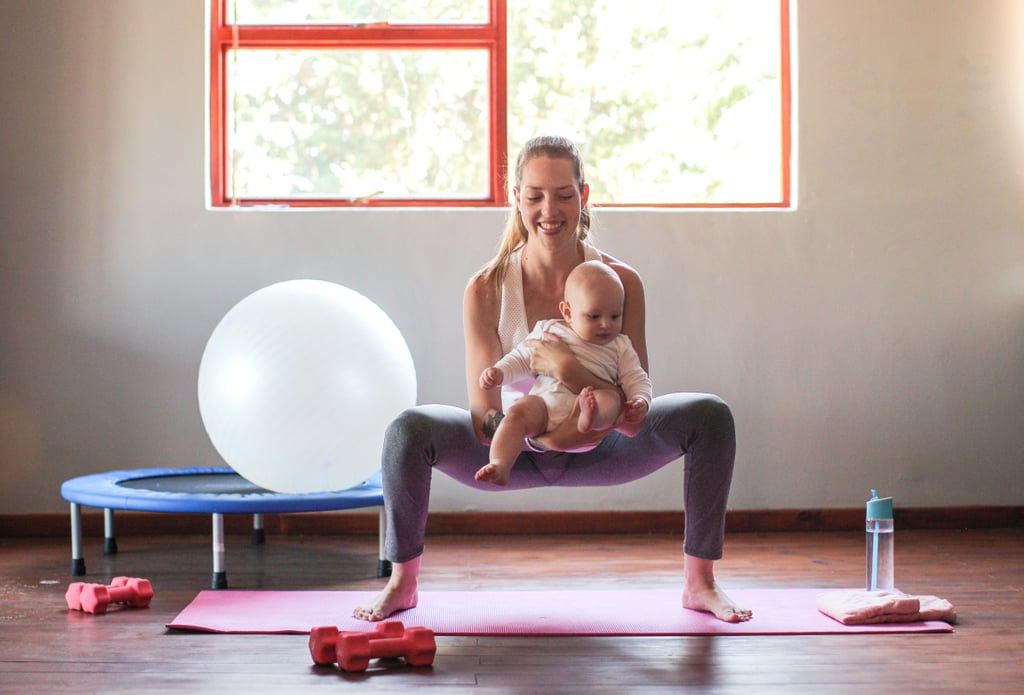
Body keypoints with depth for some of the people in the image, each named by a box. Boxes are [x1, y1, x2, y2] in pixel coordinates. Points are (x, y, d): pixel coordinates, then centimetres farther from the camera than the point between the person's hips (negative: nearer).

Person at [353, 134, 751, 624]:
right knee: (408, 430, -28)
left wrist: (573, 372, -38)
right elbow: (483, 416, -21)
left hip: (594, 450, 1)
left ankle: (699, 582, -4)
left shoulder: (620, 281, -17)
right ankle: (402, 582, -5)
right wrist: (545, 433, -41)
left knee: (711, 417, -20)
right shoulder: (487, 289, -19)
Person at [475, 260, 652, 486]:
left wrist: (640, 401, -7)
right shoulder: (548, 331, 20)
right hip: (545, 401, 0)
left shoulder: (620, 346, 21)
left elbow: (636, 378, 16)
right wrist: (499, 372, 4)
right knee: (518, 412, -27)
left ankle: (591, 418, -63)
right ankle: (500, 466, -41)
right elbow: (522, 358, 24)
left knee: (610, 399, -31)